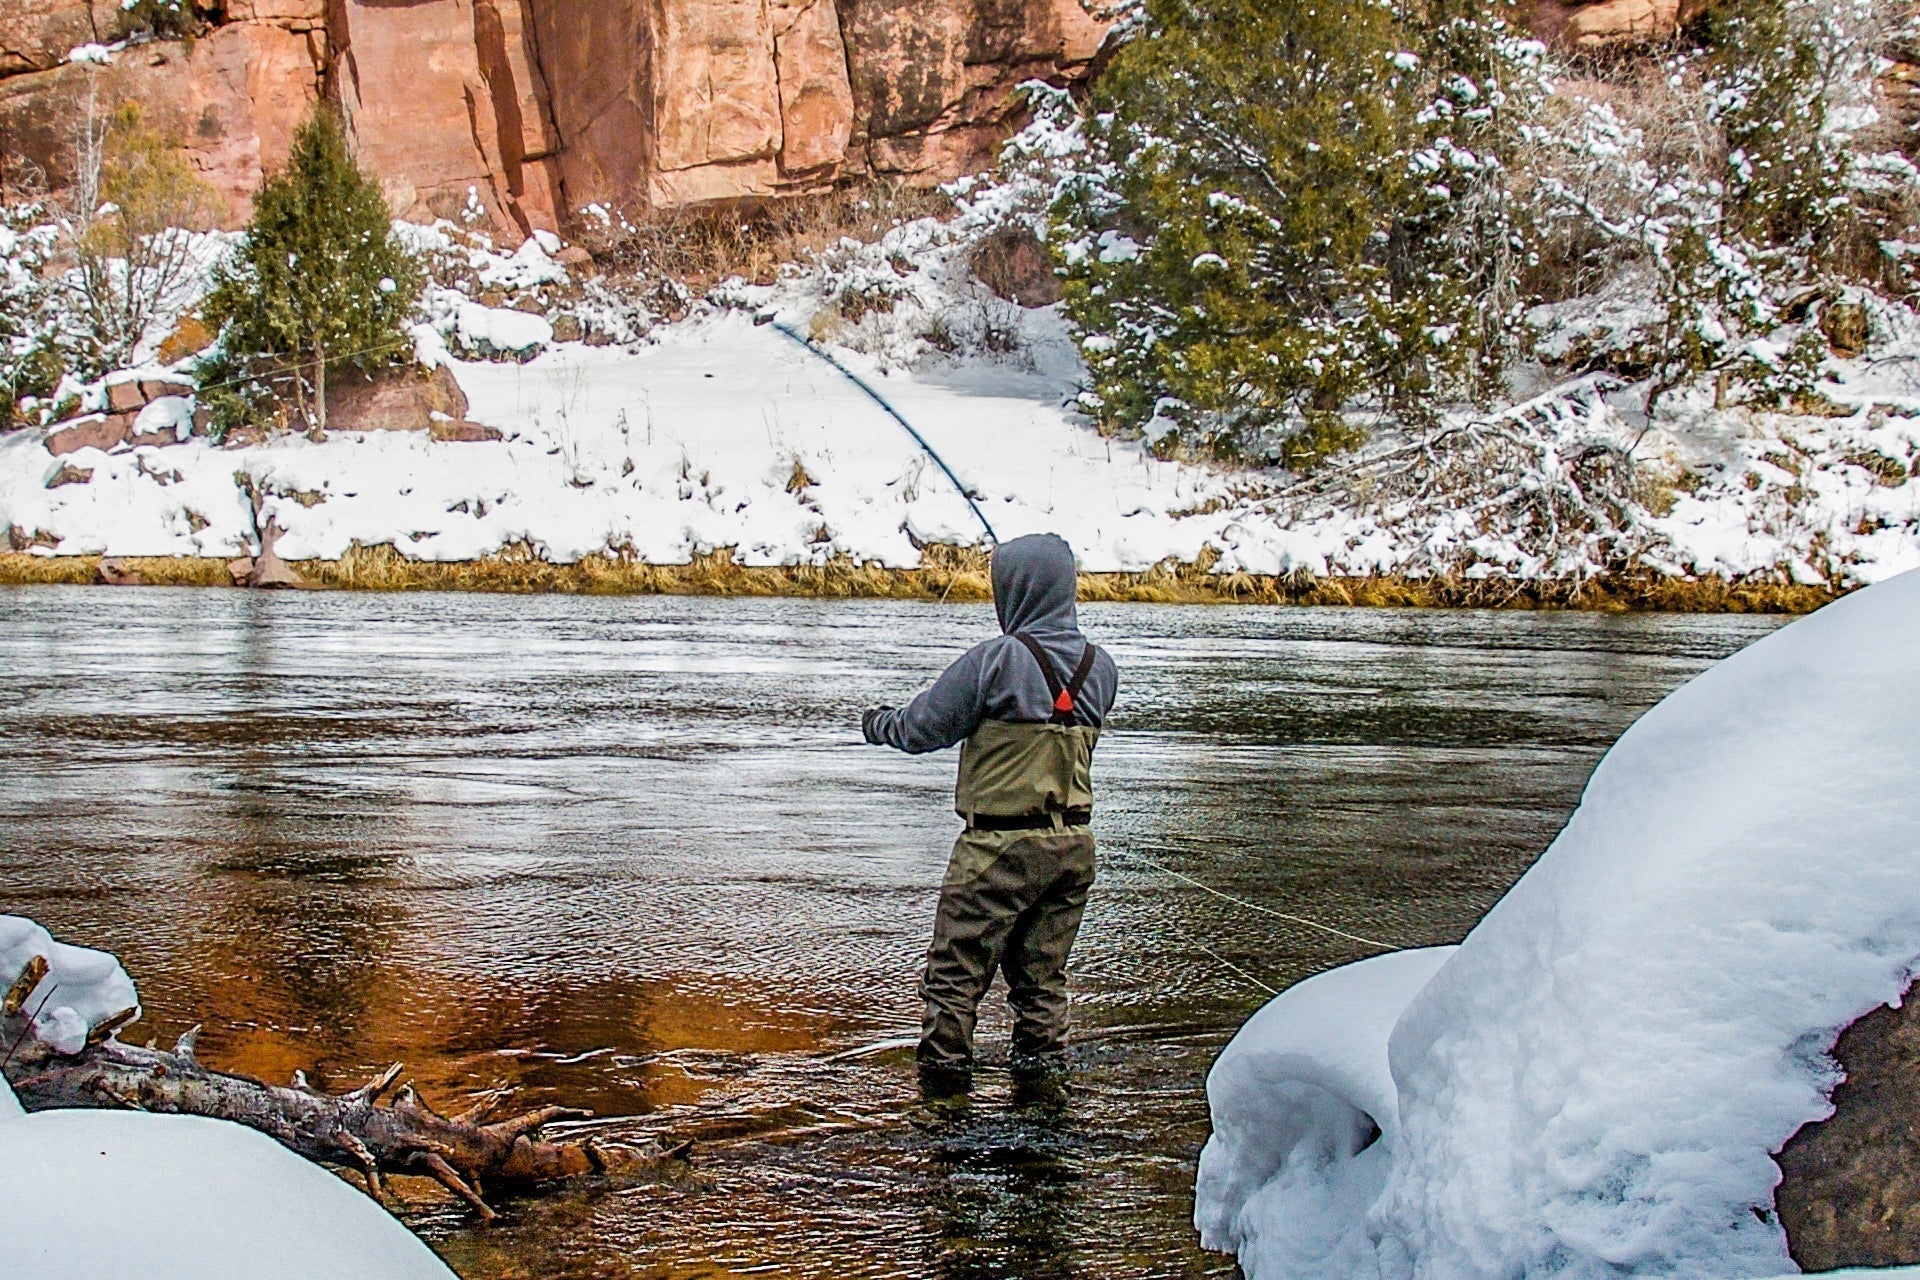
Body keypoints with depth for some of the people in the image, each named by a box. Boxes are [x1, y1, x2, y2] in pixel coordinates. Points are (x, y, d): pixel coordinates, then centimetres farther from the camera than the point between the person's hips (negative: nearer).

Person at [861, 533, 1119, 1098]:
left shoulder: (995, 660, -15)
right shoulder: (1100, 668, 2)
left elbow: (921, 729, -9)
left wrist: (879, 723, 12)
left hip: (1001, 845, -6)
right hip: (1074, 844, 6)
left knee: (956, 968, 5)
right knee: (1043, 969, 16)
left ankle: (944, 1068, 9)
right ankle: (1040, 1064, 19)